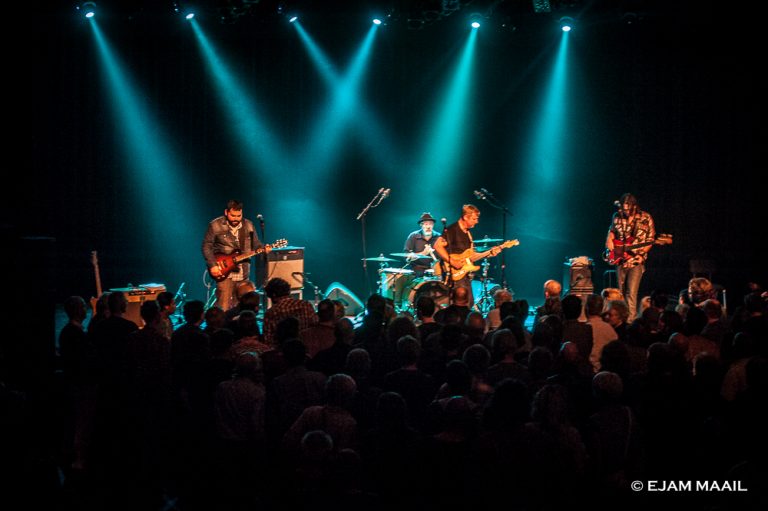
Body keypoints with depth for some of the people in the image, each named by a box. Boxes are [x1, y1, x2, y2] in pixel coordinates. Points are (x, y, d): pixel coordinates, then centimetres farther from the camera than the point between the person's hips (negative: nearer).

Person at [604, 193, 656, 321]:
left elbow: (650, 239, -2)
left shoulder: (646, 218, -7)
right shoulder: (617, 216, 3)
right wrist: (609, 243, 0)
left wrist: (641, 250, -17)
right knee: (621, 291, 11)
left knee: (631, 293, -14)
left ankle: (631, 319, -13)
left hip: (636, 261, -4)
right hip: (620, 260, 4)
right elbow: (611, 232, 19)